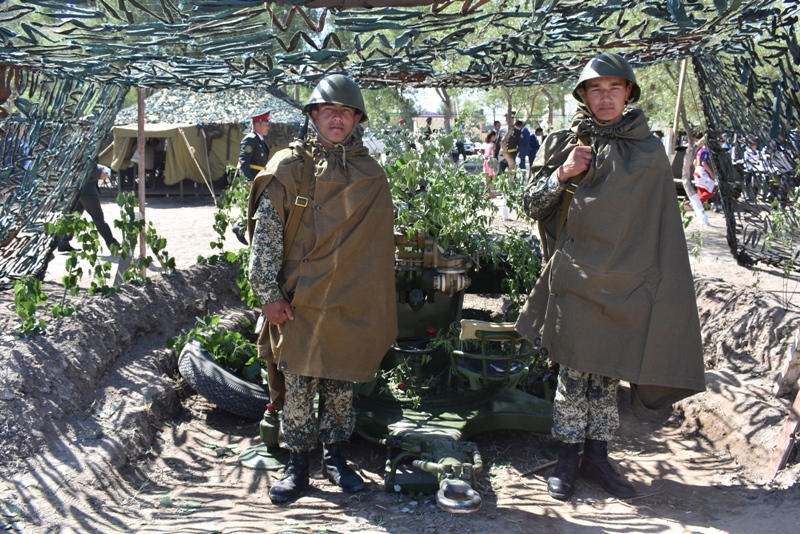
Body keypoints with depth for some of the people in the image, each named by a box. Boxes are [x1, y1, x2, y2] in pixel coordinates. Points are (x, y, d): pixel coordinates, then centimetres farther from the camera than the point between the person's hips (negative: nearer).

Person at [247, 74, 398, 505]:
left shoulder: (370, 175, 6)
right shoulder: (288, 166, -1)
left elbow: (379, 244, 9)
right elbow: (265, 234, -5)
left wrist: (378, 304, 5)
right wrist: (269, 293, -11)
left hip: (351, 302, 2)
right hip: (298, 299, -2)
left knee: (342, 384, 11)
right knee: (298, 385, 4)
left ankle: (334, 456, 28)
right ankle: (297, 462, 20)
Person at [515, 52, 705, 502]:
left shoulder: (649, 153, 6)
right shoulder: (565, 143, 4)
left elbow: (664, 228, 8)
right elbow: (532, 205, 3)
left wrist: (665, 285, 3)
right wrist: (563, 174, -14)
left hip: (625, 282, 1)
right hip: (576, 278, -1)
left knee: (608, 372, 9)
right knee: (575, 370, 2)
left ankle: (596, 456, 22)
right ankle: (567, 459, 14)